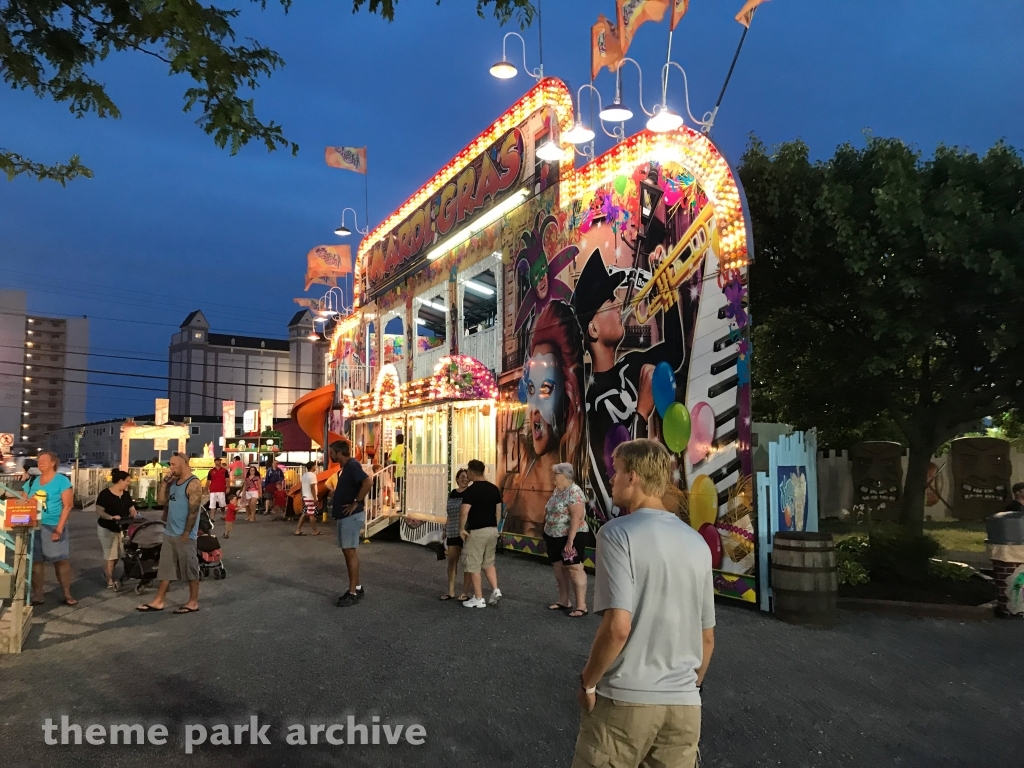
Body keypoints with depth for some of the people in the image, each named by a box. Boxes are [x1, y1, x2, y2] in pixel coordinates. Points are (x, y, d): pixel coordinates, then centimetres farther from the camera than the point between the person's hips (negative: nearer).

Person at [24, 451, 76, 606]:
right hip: (34, 527, 4)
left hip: (53, 527, -4)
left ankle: (67, 595, 7)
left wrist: (59, 528, -14)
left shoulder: (62, 481, -3)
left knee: (61, 561, -1)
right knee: (36, 561, 6)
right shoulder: (32, 481, 11)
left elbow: (68, 506, -8)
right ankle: (37, 596, 14)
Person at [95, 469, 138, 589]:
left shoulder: (126, 494, 7)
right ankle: (110, 581, 7)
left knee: (119, 554, 13)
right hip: (107, 529, -7)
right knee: (109, 555, -2)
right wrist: (111, 517, -33)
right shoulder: (105, 494, -14)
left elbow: (132, 509, 7)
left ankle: (107, 572, 37)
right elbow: (99, 511, -19)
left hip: (121, 528, 7)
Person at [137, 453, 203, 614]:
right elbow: (161, 500, 10)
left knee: (190, 569, 1)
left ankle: (193, 602, 10)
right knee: (165, 568, 12)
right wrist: (165, 481, 1)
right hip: (169, 533, 8)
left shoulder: (193, 484, -14)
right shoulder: (173, 482, 12)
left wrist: (186, 534, -18)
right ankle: (159, 601, 19)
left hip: (184, 535, -8)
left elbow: (193, 511, -17)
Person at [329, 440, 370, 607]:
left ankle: (353, 593, -3)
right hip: (343, 516, 10)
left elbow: (367, 482, -30)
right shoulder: (344, 467, 14)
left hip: (351, 516, -10)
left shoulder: (352, 465, -16)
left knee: (350, 551, -7)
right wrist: (336, 503, 13)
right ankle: (357, 588, 22)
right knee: (347, 551, 13)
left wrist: (356, 503, -23)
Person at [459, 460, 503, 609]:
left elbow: (464, 512, -20)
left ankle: (478, 599, 7)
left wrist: (461, 529, -7)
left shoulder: (470, 490, -15)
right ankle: (495, 590, 8)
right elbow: (498, 511, 12)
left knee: (473, 566, 3)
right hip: (492, 530, 7)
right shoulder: (494, 488, 6)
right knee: (489, 563, 21)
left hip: (476, 532, -7)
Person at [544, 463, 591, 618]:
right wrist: (547, 534, 17)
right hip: (555, 537, 10)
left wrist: (570, 540, -26)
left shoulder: (574, 492, -18)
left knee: (574, 569, -6)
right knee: (559, 569, 13)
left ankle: (581, 606, -2)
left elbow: (576, 518, -24)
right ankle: (564, 602, 24)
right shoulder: (557, 490, 11)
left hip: (571, 537, -9)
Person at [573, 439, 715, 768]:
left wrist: (588, 681, -7)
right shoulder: (697, 543, 6)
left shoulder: (618, 533, -13)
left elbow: (617, 627, -21)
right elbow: (707, 636, 12)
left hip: (625, 698, -5)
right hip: (684, 704, 5)